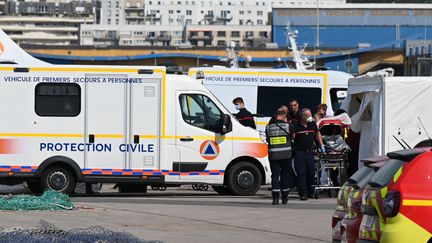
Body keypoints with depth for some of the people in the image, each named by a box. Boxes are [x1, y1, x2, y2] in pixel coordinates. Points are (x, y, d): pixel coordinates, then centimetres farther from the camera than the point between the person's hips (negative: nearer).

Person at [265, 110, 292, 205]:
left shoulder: (269, 127, 0)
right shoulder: (287, 125, -4)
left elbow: (267, 140, 10)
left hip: (273, 154, 0)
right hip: (286, 154, 0)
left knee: (275, 175, 3)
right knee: (285, 175, 12)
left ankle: (275, 197, -10)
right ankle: (284, 198, 18)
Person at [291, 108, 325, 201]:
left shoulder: (313, 124, 7)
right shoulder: (295, 126, -7)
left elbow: (317, 134, 23)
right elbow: (292, 138, -4)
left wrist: (321, 146, 23)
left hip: (310, 152, 4)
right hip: (299, 152, -4)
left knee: (311, 172, 5)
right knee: (301, 173, -7)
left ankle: (309, 192, 21)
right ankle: (303, 194, -8)